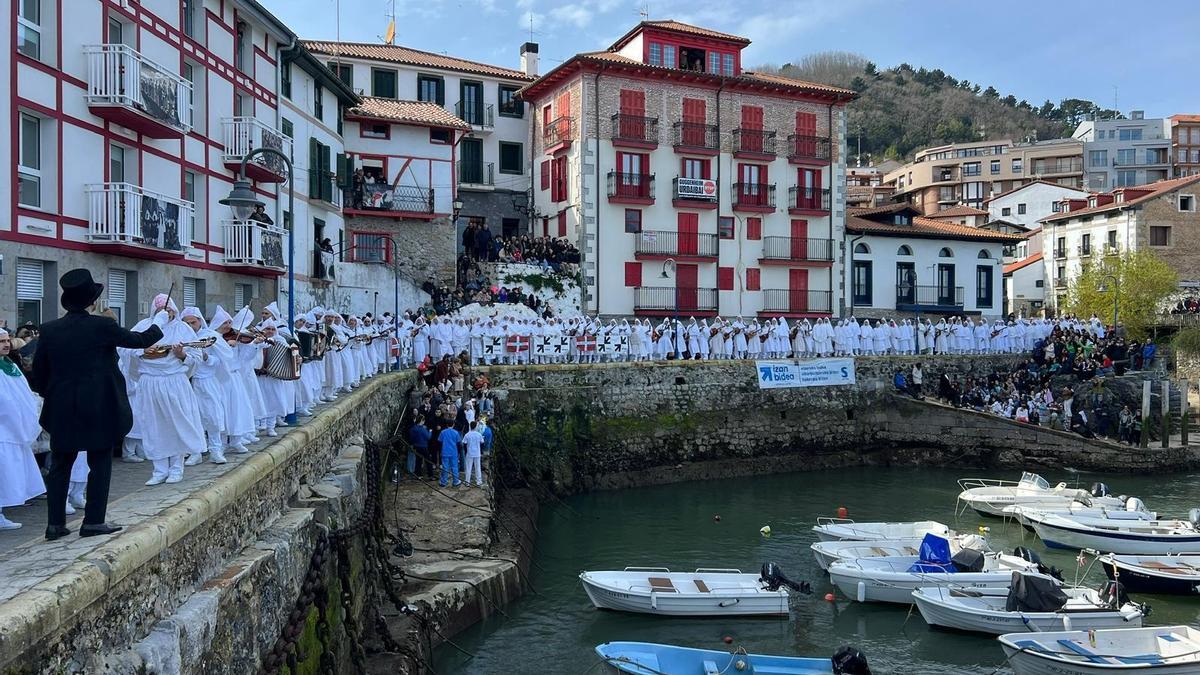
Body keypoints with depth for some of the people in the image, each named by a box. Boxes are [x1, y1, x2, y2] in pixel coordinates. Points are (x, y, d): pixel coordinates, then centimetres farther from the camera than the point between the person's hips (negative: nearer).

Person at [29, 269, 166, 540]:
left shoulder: (49, 330, 1)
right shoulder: (103, 326, -12)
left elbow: (38, 374, 6)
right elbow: (140, 340, 1)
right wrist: (159, 322, 19)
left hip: (62, 409, 4)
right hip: (100, 408, -4)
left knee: (60, 465, 13)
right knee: (100, 464, 6)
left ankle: (55, 523, 15)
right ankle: (93, 522, 8)